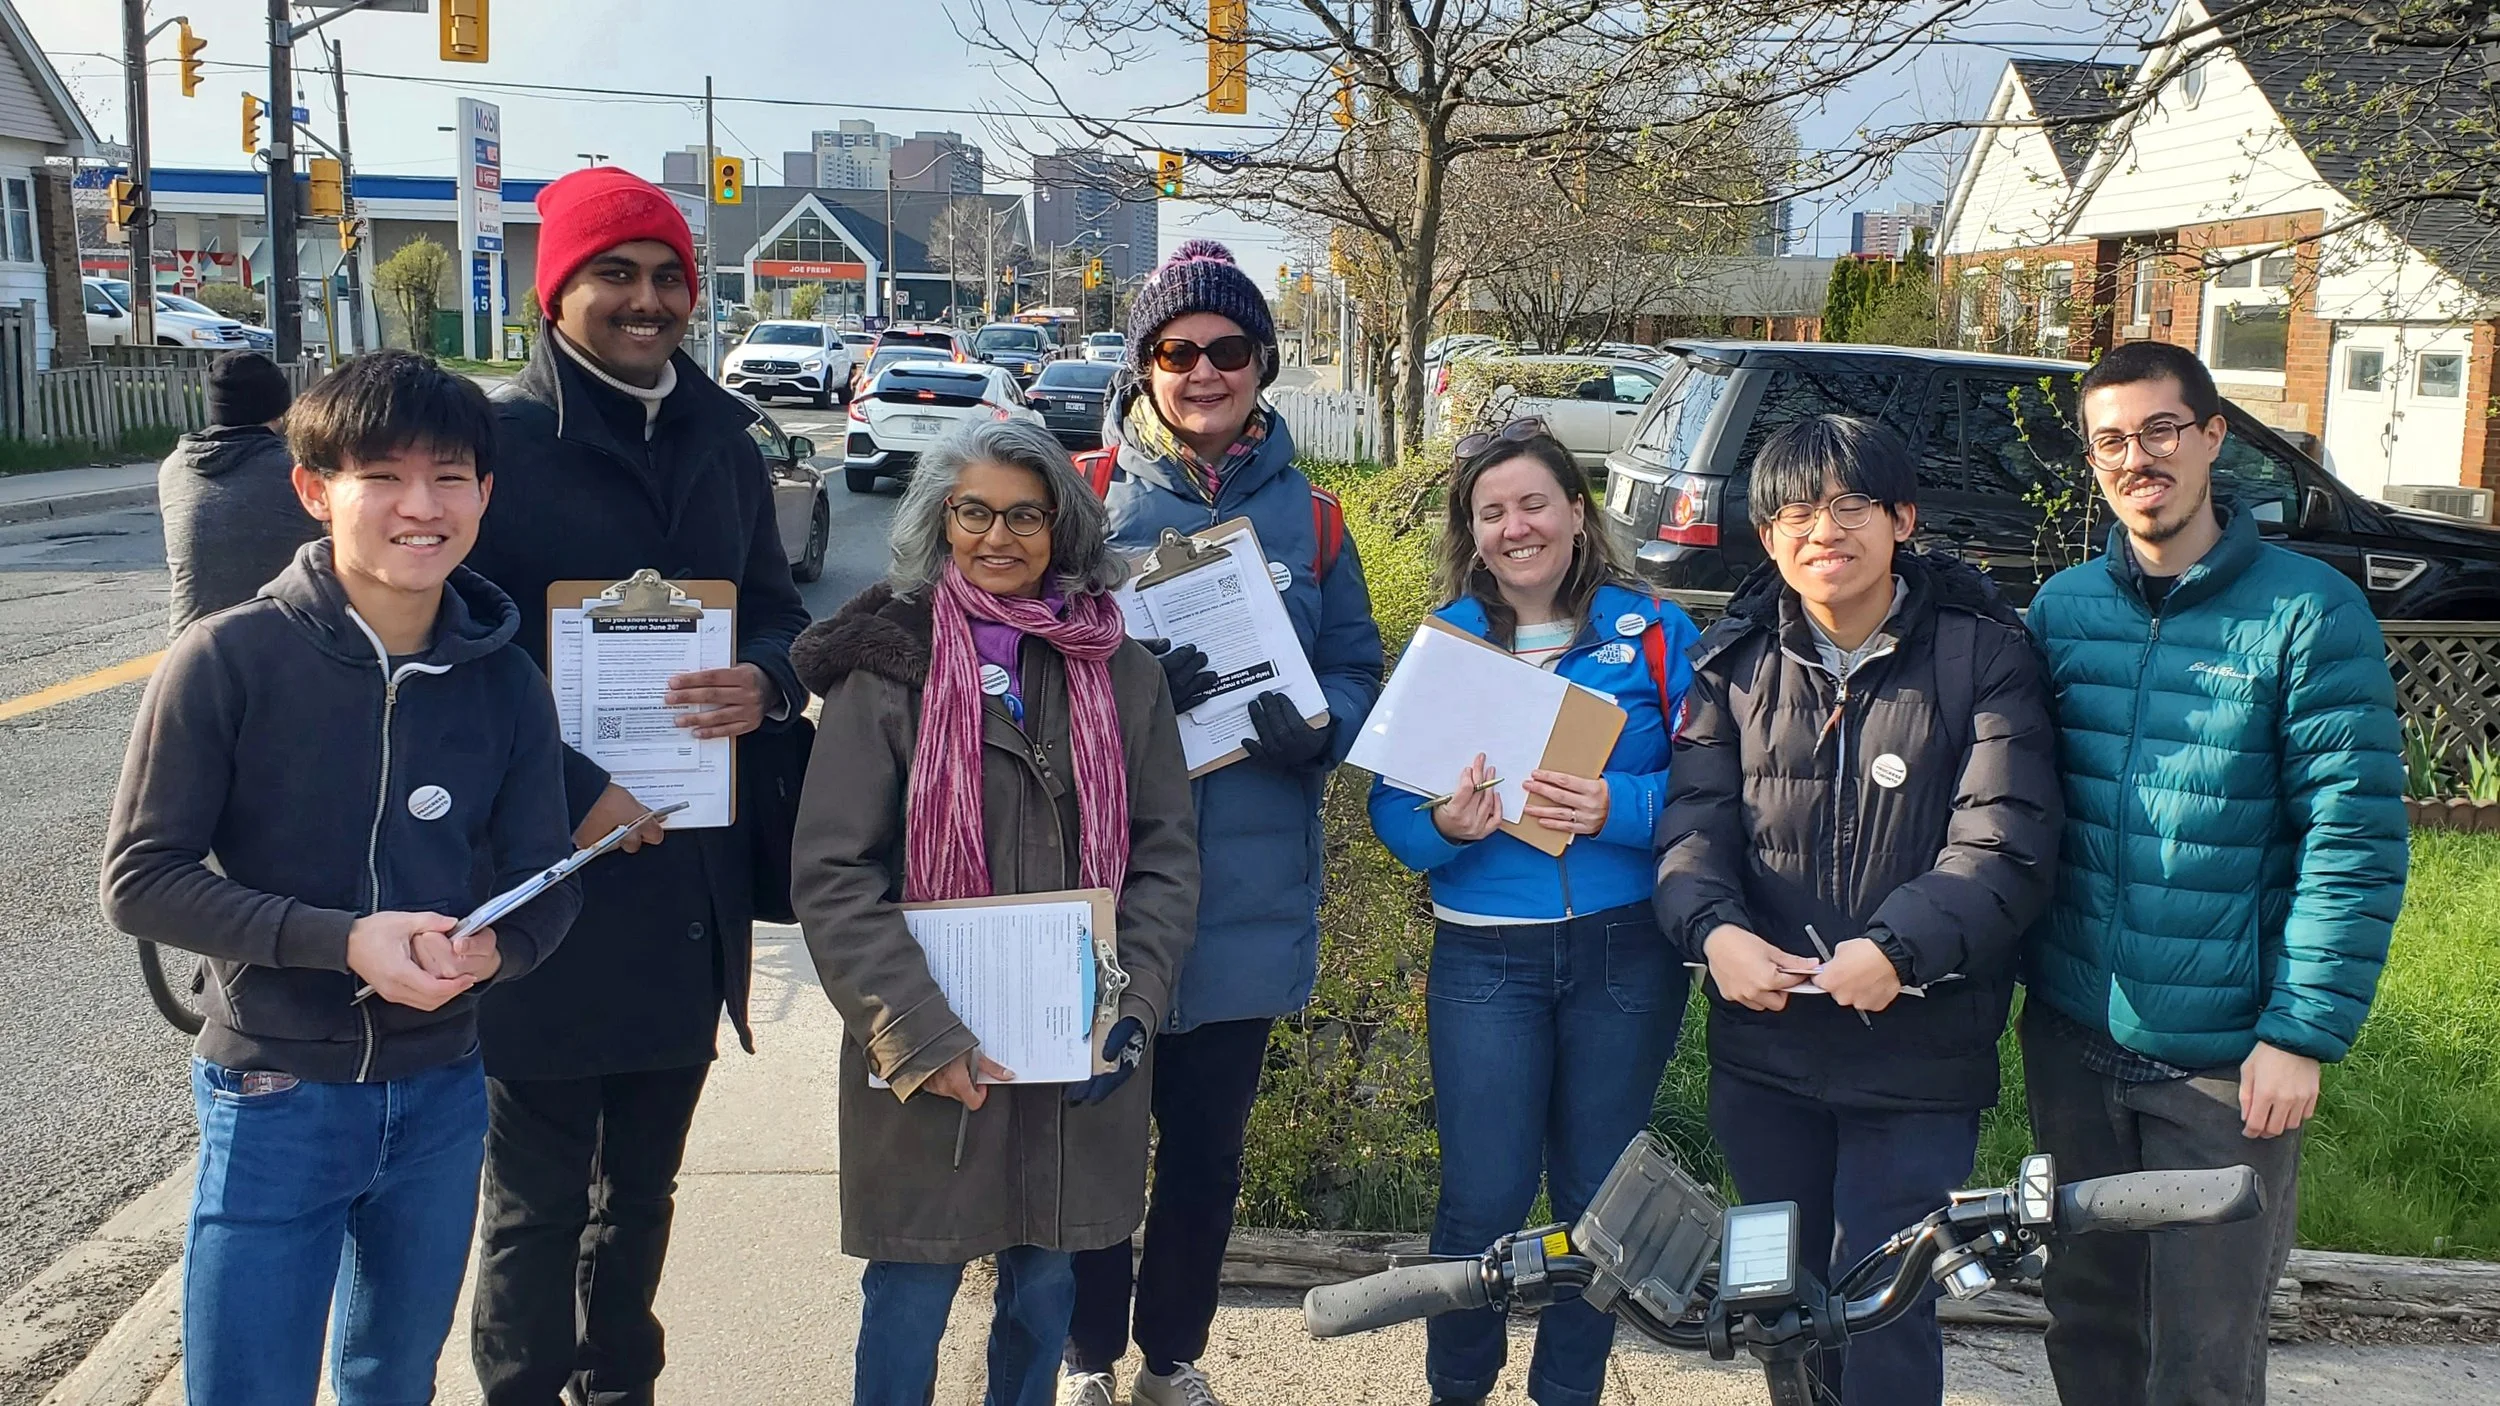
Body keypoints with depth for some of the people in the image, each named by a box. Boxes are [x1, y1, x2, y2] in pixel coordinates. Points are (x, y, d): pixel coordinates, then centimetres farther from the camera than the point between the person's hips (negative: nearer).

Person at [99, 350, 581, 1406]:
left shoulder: (504, 683, -3)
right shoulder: (230, 659, -14)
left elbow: (547, 885, 2)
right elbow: (139, 879, -13)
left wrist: (489, 950, -21)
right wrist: (345, 939, -24)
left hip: (441, 1096, 4)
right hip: (275, 1099, -3)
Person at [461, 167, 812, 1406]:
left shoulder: (720, 435, 9)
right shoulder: (497, 439, -9)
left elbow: (775, 606, 14)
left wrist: (767, 679, -9)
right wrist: (567, 796, -20)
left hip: (692, 874, 6)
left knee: (643, 1177, 20)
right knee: (540, 1194, 3)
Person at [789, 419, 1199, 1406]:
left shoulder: (1120, 673, 5)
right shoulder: (889, 667, -5)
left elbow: (1165, 850, 6)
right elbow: (832, 876, -9)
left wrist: (1135, 1002, -8)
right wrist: (918, 1034, -17)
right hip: (926, 1062, -3)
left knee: (1045, 1288, 15)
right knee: (911, 1299, 5)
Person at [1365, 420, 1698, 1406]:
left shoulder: (1653, 633, 0)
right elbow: (1391, 808, 0)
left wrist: (1614, 807, -24)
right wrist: (1445, 825, -22)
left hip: (1627, 952, 0)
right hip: (1486, 955, 0)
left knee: (1600, 1194, 13)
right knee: (1483, 1201, 2)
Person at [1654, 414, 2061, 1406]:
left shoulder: (1983, 655, -6)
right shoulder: (1738, 661, 5)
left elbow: (2005, 845, -14)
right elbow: (1695, 822, -3)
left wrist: (1897, 951, -27)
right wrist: (1713, 929, -23)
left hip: (1917, 1053, -3)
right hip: (1763, 1043, 4)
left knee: (1883, 1311, -2)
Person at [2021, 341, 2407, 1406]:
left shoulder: (2309, 611, -9)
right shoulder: (2061, 607, 5)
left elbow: (2358, 840, -11)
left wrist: (2302, 1034, -14)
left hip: (2226, 1059, -4)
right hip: (2071, 1037, 4)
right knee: (2087, 1319, 17)